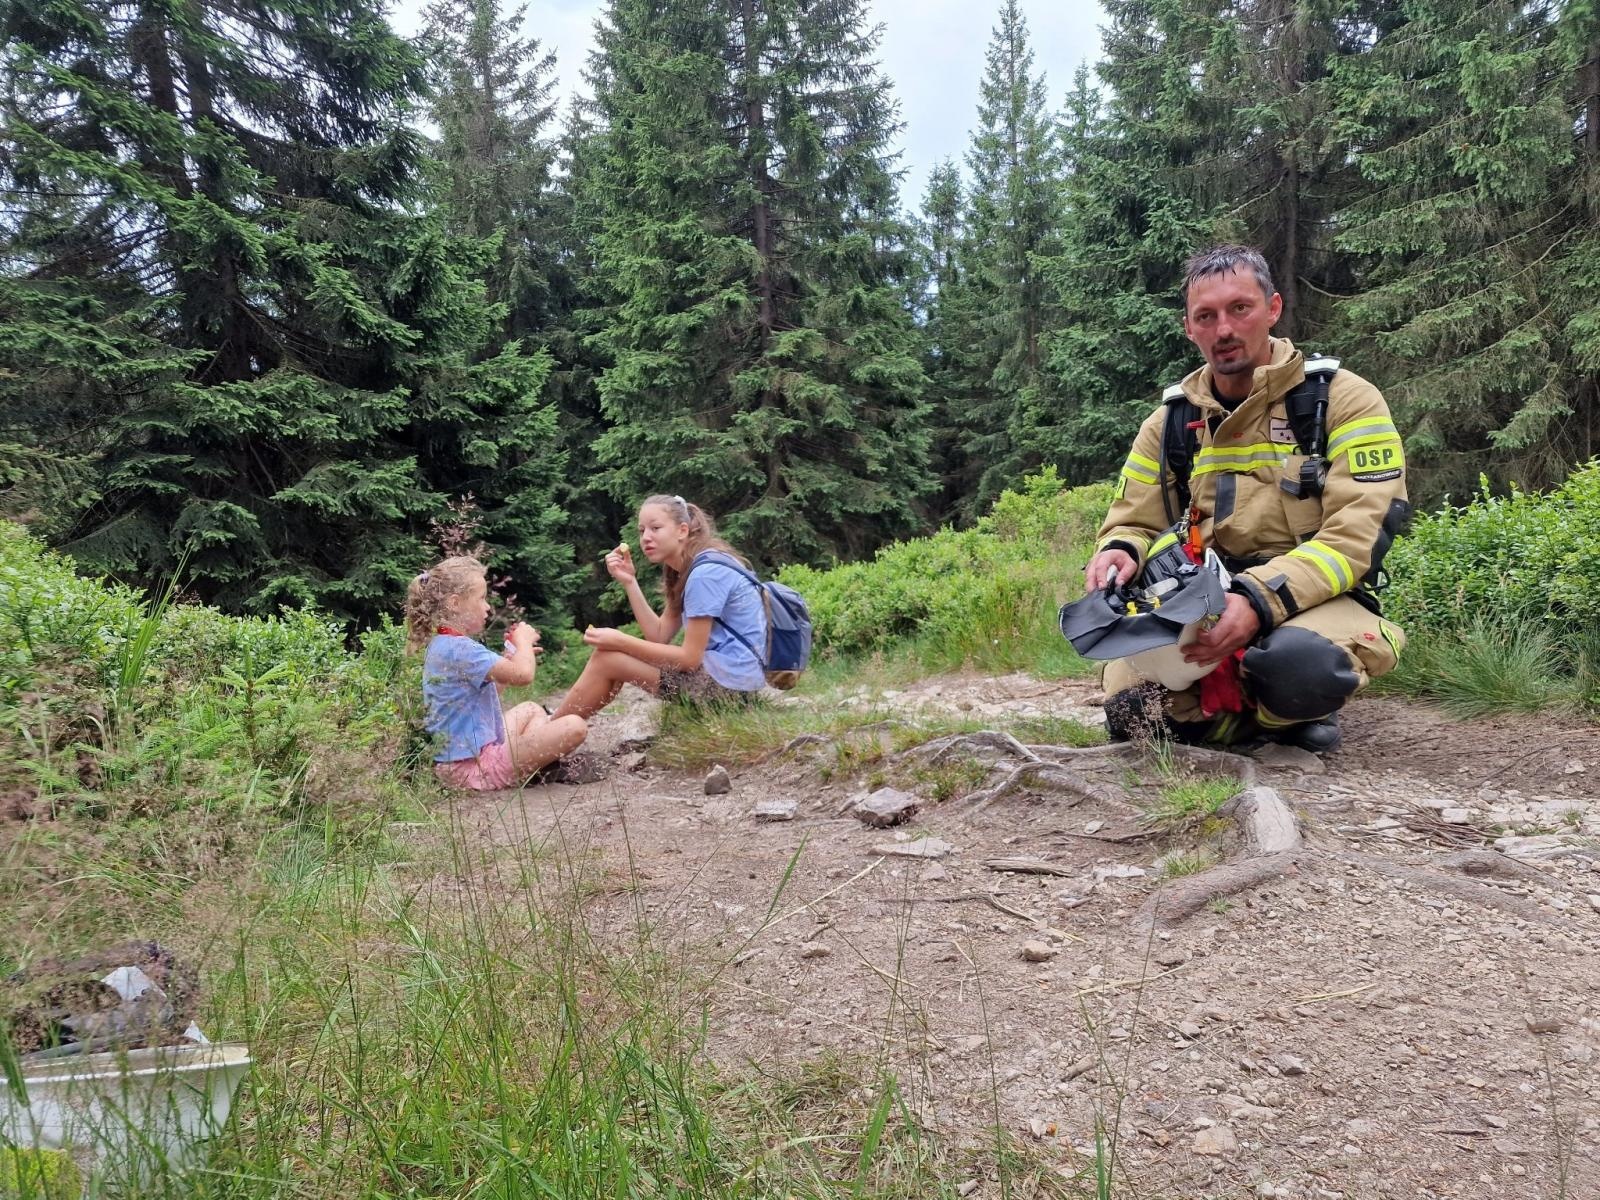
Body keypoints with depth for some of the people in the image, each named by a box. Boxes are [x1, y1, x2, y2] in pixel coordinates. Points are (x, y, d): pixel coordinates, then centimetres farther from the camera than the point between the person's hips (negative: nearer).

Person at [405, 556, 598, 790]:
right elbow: (523, 674, -30)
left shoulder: (439, 645, 11)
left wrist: (514, 652, 13)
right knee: (574, 727, -15)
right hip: (474, 767, -11)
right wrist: (523, 640, -8)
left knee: (531, 709, 31)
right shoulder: (461, 649, -23)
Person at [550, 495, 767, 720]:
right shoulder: (687, 569, 14)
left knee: (606, 658, -8)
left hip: (731, 679, -10)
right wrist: (629, 581, 0)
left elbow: (690, 658, -17)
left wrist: (620, 641, -15)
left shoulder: (706, 572, -16)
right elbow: (659, 636, 8)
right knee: (609, 653, 11)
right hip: (715, 667, 10)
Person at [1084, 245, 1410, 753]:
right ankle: (1270, 711, 0)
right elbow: (1133, 525, 13)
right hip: (1199, 606, 3)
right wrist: (1119, 552, -14)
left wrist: (1260, 600, -30)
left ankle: (1288, 706, -2)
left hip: (1314, 599, -3)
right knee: (1130, 706, -26)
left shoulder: (1343, 400, -4)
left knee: (1300, 662, -39)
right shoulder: (1170, 420, 10)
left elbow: (1355, 536, -14)